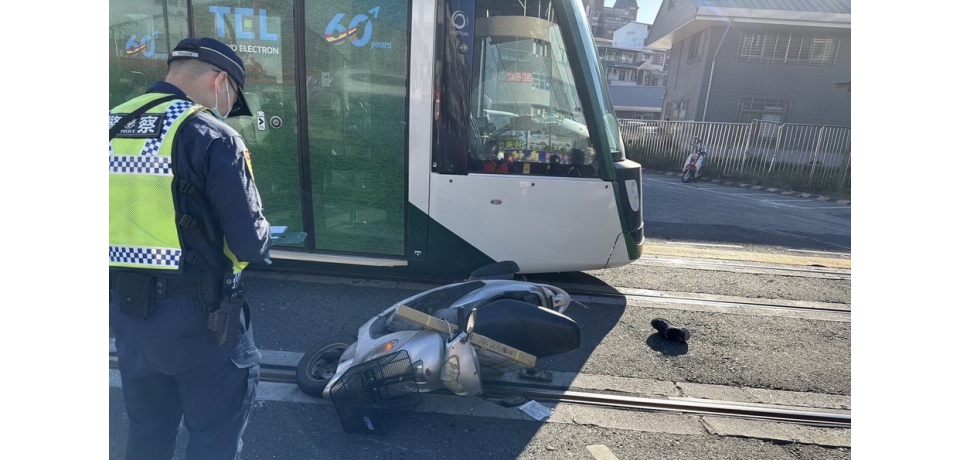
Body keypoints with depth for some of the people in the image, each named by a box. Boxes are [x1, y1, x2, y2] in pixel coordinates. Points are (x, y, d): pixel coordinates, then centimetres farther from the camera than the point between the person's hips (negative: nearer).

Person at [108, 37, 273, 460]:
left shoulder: (112, 127, 4)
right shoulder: (210, 136, -16)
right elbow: (250, 241, -18)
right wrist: (260, 241, 2)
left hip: (124, 309, 7)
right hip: (196, 314, -6)